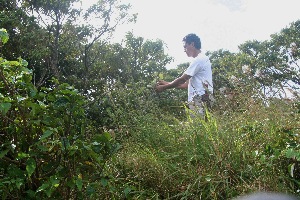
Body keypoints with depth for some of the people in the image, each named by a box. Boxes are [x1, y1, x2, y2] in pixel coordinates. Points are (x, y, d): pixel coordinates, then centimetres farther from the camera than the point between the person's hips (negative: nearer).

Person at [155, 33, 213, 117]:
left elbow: (182, 80, -11)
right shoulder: (203, 59, 22)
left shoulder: (199, 60, -11)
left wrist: (164, 87, -1)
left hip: (199, 101, -10)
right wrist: (168, 83, 18)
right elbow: (187, 83, 22)